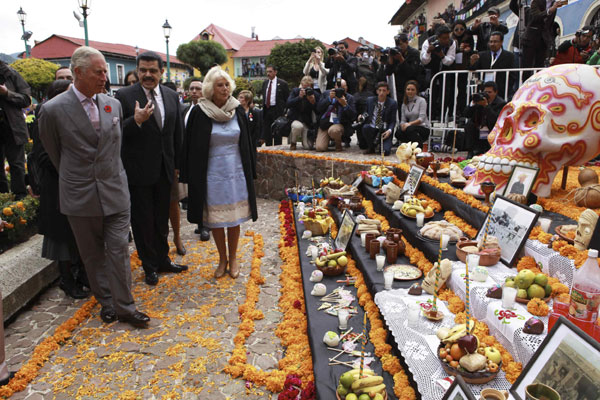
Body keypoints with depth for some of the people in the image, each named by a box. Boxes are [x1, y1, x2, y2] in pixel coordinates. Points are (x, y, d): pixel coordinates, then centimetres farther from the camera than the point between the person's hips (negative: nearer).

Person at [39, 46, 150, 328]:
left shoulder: (114, 104, 4)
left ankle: (124, 307, 14)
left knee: (119, 249, 2)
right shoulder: (53, 109, -9)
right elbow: (53, 153, 6)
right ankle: (106, 302, 28)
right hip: (80, 196, -2)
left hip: (115, 191, 2)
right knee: (92, 254, 11)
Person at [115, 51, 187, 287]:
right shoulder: (124, 96, -8)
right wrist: (136, 121, -30)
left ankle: (163, 260, 34)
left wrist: (177, 165, 12)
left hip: (164, 170, 4)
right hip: (138, 171, -4)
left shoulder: (172, 96, 6)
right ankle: (150, 267, 24)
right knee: (143, 221, 8)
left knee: (162, 219, 17)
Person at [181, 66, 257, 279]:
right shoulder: (199, 113, -6)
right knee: (215, 219, 8)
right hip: (212, 174, -1)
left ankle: (233, 258, 26)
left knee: (234, 217, 9)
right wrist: (192, 177, -4)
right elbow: (192, 148, -2)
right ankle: (222, 259, 27)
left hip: (236, 172, 2)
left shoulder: (238, 110, 2)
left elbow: (246, 142, 8)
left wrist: (250, 172, 7)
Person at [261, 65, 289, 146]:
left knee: (277, 132, -1)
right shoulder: (265, 83, 14)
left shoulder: (282, 83, -4)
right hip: (266, 110, 5)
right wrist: (263, 107, 11)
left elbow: (287, 99, -4)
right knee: (266, 132, 8)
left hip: (277, 110, -5)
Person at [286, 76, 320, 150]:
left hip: (307, 122, 1)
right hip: (295, 119, -1)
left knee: (308, 147, -11)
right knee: (298, 126, -40)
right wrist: (299, 97, -26)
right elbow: (288, 104, -17)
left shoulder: (315, 94, -3)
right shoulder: (295, 91, -3)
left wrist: (313, 102, -25)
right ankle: (293, 143, -7)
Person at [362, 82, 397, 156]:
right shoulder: (370, 100, 6)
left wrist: (389, 130, -18)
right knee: (365, 127, -34)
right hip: (372, 129, 2)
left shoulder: (392, 103, 0)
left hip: (384, 131, -2)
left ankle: (379, 146, 16)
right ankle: (372, 147, -6)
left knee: (385, 151, -25)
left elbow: (393, 121, 1)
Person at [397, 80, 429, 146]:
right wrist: (403, 125, -16)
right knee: (398, 133, -29)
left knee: (409, 129, -37)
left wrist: (410, 123, -27)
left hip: (423, 128, -4)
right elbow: (403, 120, 8)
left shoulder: (421, 101, -3)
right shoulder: (404, 103, 13)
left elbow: (422, 118, -13)